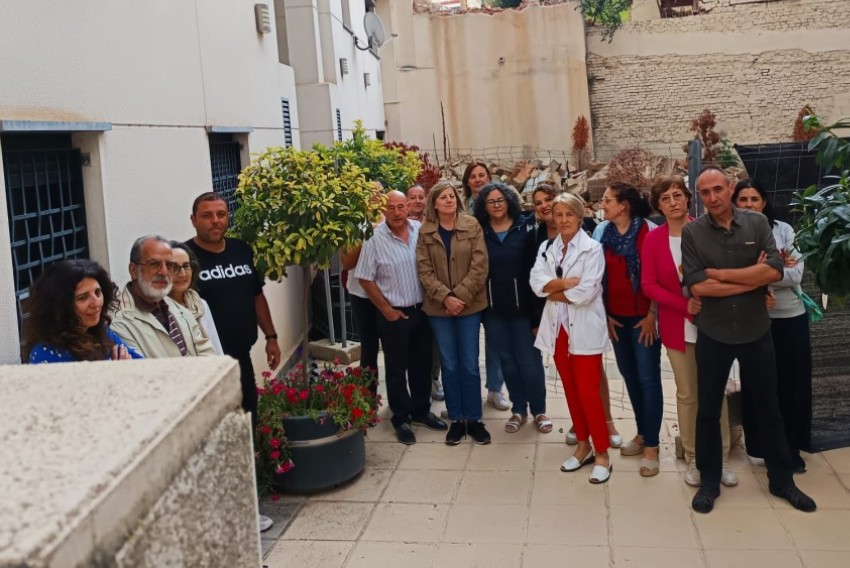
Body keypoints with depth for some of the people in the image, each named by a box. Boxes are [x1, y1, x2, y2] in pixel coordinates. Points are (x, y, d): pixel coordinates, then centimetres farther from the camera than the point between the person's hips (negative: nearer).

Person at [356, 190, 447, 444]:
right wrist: (386, 309, -8)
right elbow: (365, 279, -9)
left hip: (422, 309, 4)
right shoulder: (375, 239, -13)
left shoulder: (421, 230, -3)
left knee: (422, 364, 16)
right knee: (397, 369, 7)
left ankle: (421, 411, 33)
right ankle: (401, 419, 21)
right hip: (394, 314, -4)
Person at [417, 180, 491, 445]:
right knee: (449, 366, 7)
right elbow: (424, 270, -2)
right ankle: (456, 420, 17)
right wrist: (445, 297, -14)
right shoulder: (425, 231, 3)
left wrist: (461, 296, -14)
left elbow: (480, 266, -6)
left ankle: (474, 419, 15)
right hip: (438, 307, 1)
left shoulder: (472, 226, -1)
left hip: (469, 305, -1)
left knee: (470, 365, 4)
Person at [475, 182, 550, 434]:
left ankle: (539, 410, 18)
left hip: (522, 304, -2)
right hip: (493, 307, 2)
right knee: (507, 360, 11)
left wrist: (537, 300, -12)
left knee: (529, 359, 2)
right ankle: (518, 409, 25)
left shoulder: (526, 226, -3)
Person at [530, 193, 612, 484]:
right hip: (558, 328, 5)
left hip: (585, 330, -5)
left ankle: (602, 454, 7)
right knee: (571, 391, 13)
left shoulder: (592, 248, -8)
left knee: (588, 392, -5)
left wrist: (553, 292, -6)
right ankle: (583, 446, 26)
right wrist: (568, 282, -18)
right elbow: (537, 283, -6)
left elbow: (585, 292, -18)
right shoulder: (546, 249, 9)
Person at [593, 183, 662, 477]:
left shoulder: (649, 231, -10)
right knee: (629, 376, 13)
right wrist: (605, 314, 4)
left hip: (643, 317, -5)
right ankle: (642, 433, 26)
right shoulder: (602, 232, 4)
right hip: (616, 317, 5)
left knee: (648, 378, -2)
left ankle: (652, 446, 4)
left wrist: (652, 315, -10)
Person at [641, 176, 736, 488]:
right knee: (687, 395, 10)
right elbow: (648, 285, -6)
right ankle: (693, 460, 22)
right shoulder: (653, 239, -4)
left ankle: (722, 459, 20)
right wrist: (684, 304, -16)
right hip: (676, 326, 1)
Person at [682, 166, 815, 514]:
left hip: (756, 331, 1)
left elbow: (774, 272, -16)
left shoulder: (757, 224, -3)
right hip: (713, 334, -1)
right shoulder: (692, 232, -7)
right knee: (708, 410, 10)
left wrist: (719, 273, -17)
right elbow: (697, 287, -16)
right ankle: (709, 481, 25)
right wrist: (753, 278, -14)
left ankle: (782, 479, 30)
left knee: (768, 408, 14)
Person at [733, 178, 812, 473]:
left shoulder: (783, 230, 0)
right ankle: (765, 447, 20)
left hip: (791, 318, 1)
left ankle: (792, 448, 24)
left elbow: (796, 274, -8)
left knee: (793, 383, 8)